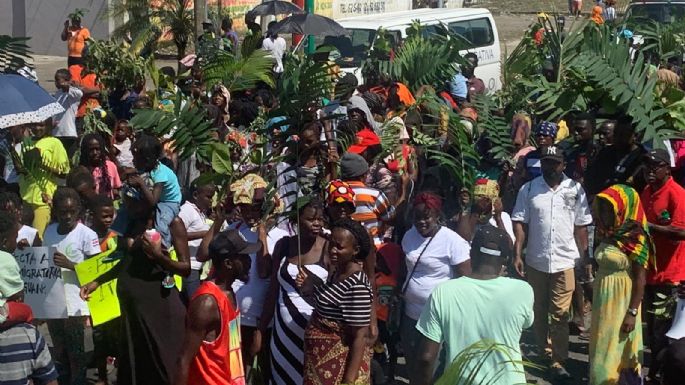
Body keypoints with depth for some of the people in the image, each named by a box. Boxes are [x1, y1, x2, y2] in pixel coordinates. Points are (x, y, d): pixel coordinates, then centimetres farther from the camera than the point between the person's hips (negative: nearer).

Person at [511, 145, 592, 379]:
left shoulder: (575, 189, 1)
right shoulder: (528, 189, 0)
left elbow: (581, 226, 4)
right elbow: (520, 223, 0)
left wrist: (585, 259, 2)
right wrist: (517, 254, -8)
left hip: (564, 261, -1)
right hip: (535, 261, 1)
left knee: (560, 315, -2)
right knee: (539, 311, 14)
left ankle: (558, 361, 4)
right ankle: (542, 351, 30)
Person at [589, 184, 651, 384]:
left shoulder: (636, 240, -16)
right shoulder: (608, 235, 5)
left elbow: (640, 279, -16)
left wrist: (632, 312, -18)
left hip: (622, 301, -7)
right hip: (604, 299, 7)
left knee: (618, 348, 3)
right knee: (603, 347, 14)